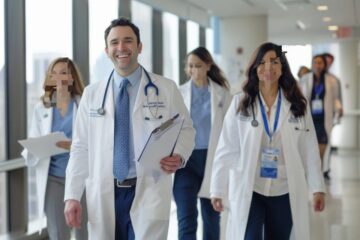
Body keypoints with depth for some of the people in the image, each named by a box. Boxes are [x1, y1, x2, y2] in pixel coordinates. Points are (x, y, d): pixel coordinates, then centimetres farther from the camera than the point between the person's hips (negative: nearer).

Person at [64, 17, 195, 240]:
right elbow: (81, 147, 7)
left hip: (149, 192, -2)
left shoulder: (167, 89, 3)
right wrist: (72, 195, 0)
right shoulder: (92, 94, 8)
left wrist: (179, 156, -14)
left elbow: (185, 130, 8)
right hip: (103, 196, 2)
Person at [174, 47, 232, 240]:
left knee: (212, 216, 13)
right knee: (186, 220, -6)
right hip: (187, 159, 0)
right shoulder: (179, 93, 3)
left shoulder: (222, 93, 2)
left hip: (213, 159, 1)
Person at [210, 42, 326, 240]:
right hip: (248, 191, -2)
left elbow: (309, 150, 2)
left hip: (284, 192, 2)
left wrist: (318, 188, -2)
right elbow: (226, 149, -4)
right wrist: (218, 190, -5)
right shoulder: (240, 103, -3)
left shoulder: (298, 105, 2)